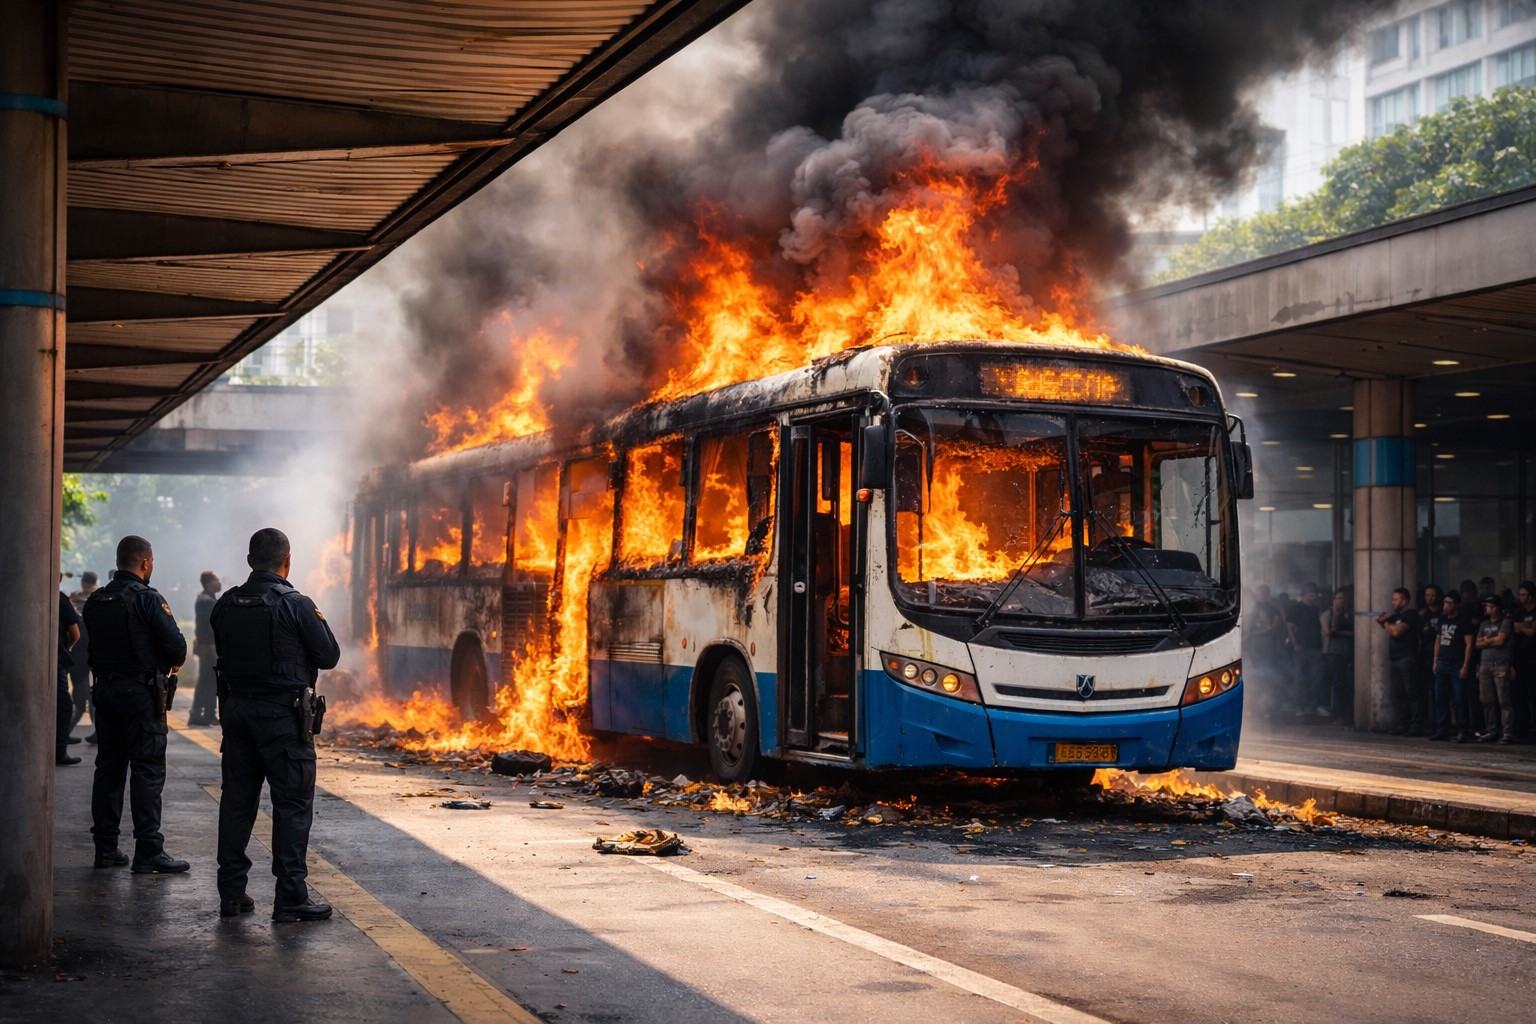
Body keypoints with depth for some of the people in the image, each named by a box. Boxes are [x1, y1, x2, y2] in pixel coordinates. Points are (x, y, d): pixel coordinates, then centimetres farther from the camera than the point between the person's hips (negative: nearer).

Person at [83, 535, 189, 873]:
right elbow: (176, 647, -16)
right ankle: (148, 851, -5)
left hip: (104, 691, 7)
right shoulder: (148, 599, -12)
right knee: (148, 771, -4)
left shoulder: (95, 601, 8)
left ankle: (105, 847, 14)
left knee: (108, 769, 11)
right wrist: (171, 664, 5)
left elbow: (92, 646, 12)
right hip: (141, 693, -7)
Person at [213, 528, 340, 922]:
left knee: (237, 800, 11)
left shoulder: (226, 605, 4)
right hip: (283, 713, -6)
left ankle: (231, 893, 15)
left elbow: (223, 653, 12)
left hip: (236, 709, 6)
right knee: (293, 803, -1)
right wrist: (319, 624, 10)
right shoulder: (296, 605, -12)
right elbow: (329, 656, -6)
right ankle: (290, 897, -3)